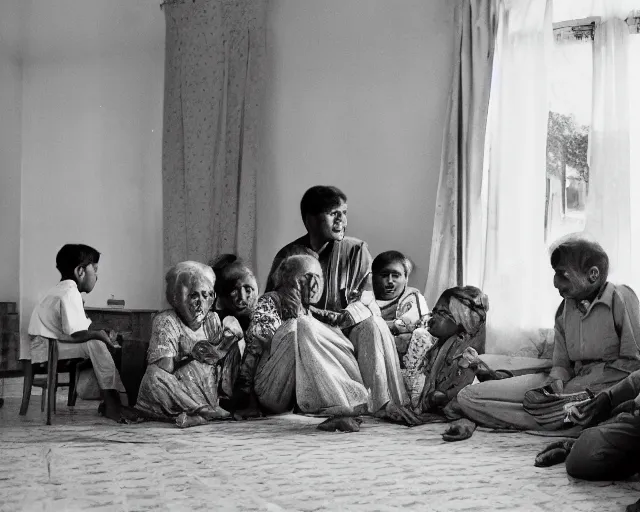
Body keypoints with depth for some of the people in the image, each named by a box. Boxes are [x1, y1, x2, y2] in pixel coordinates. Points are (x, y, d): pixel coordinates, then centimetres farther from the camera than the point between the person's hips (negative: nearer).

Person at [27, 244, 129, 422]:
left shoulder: (62, 290, 15)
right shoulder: (70, 293, -19)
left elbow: (76, 331, 10)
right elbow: (77, 334, -27)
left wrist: (100, 334, -3)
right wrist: (99, 334, -10)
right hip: (46, 348, -11)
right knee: (95, 345, -25)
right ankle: (111, 403, -24)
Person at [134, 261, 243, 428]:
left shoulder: (212, 319, 12)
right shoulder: (165, 321, -5)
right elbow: (165, 367, -16)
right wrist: (188, 352, -7)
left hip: (210, 392, 5)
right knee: (154, 375, -33)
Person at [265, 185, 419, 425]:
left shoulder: (356, 250, 1)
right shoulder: (288, 255, 2)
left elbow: (365, 302, -7)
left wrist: (341, 318, -28)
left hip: (349, 333, 0)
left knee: (373, 325, -30)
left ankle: (387, 403, -36)